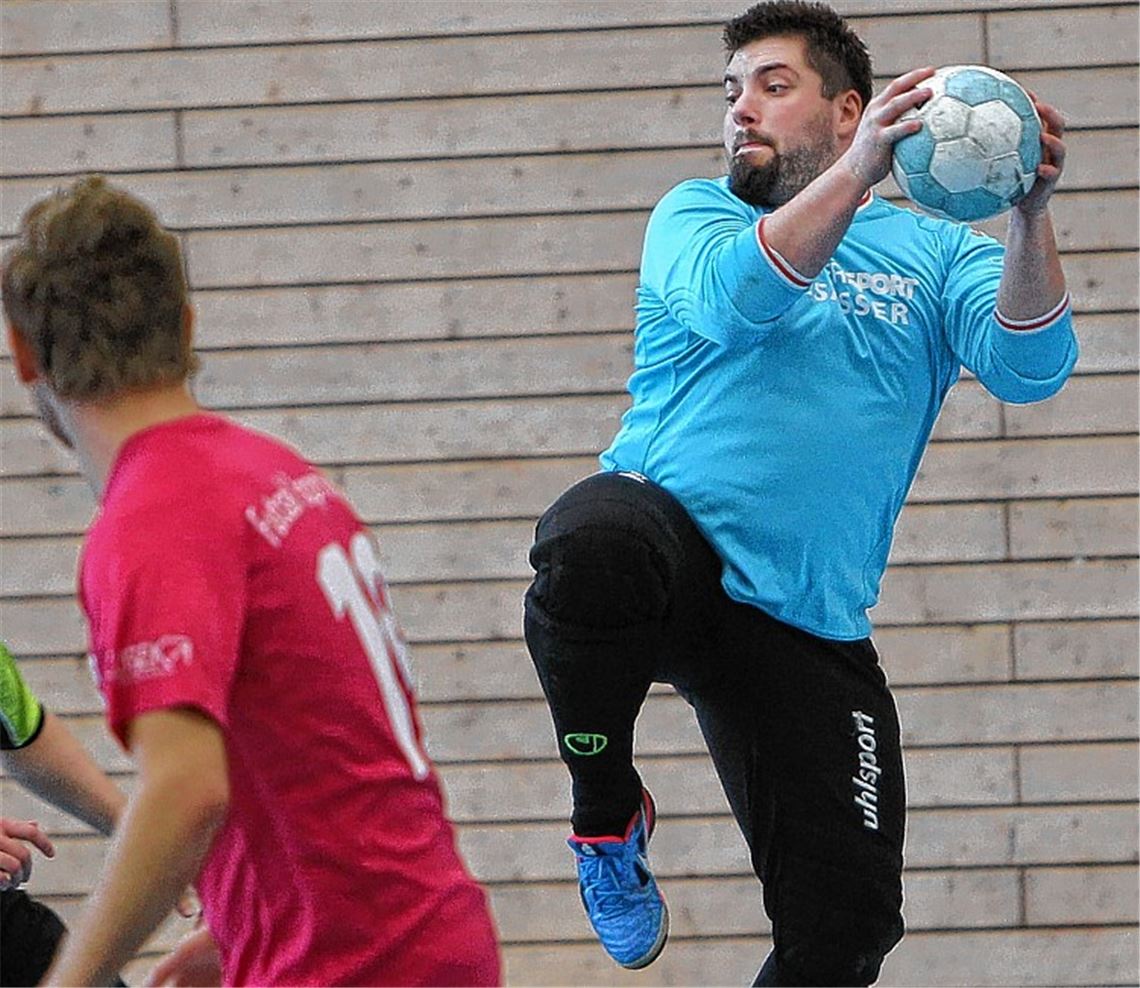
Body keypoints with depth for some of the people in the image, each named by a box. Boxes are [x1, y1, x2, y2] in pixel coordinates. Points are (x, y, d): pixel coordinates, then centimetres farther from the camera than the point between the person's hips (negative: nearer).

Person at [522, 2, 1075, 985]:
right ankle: (607, 811, -13)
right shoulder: (694, 213, 10)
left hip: (807, 631, 2)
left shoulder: (939, 253, 13)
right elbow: (733, 298, -14)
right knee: (593, 539, -39)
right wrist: (858, 173, -27)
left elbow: (1029, 366, -6)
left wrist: (1030, 213, -23)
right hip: (669, 547, -2)